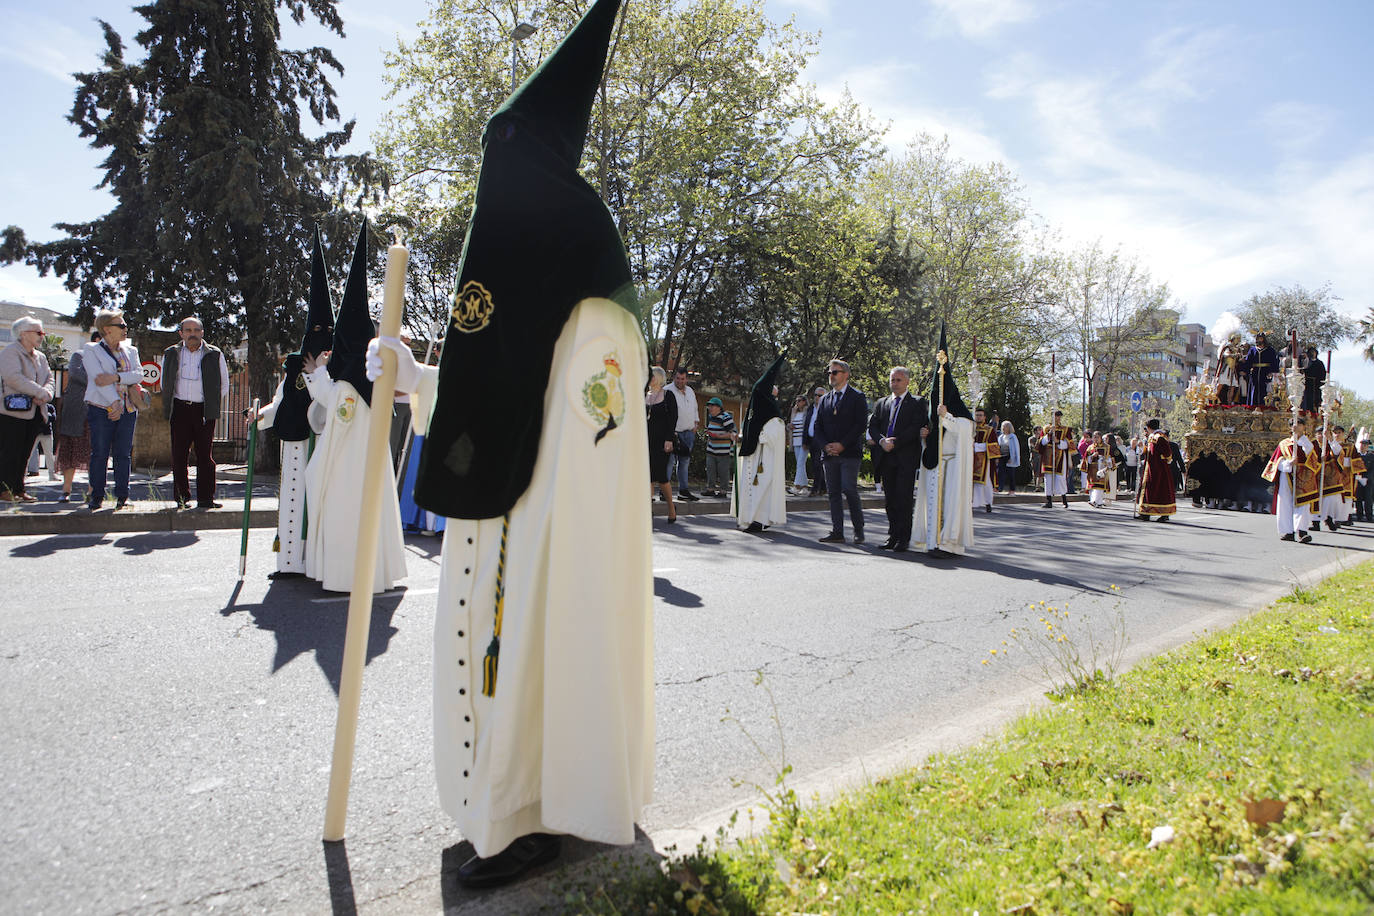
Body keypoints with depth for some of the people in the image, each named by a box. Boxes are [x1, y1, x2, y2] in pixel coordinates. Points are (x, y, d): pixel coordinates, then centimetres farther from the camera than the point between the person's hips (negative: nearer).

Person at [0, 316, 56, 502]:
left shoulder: (40, 357, 19)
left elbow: (49, 378, 12)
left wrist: (47, 394, -10)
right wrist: (40, 392, -19)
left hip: (34, 412, 7)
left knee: (24, 454, 9)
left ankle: (18, 490, 13)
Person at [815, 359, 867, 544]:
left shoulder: (857, 397, 1)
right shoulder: (825, 400, 17)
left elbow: (861, 424, -7)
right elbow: (818, 426, 14)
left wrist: (842, 444, -13)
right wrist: (826, 445, -4)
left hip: (849, 453, -5)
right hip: (829, 454, 5)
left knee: (849, 490, -12)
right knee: (833, 492, 3)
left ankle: (858, 531, 2)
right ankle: (837, 533, 6)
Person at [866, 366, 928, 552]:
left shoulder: (918, 403, 3)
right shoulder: (882, 403, 18)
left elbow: (917, 427, -9)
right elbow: (872, 426, 10)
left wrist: (895, 442, -14)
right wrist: (882, 440, -9)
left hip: (906, 458, -5)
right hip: (886, 458, 5)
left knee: (904, 499, -6)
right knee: (890, 499, 7)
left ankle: (904, 539, -1)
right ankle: (893, 536, 14)